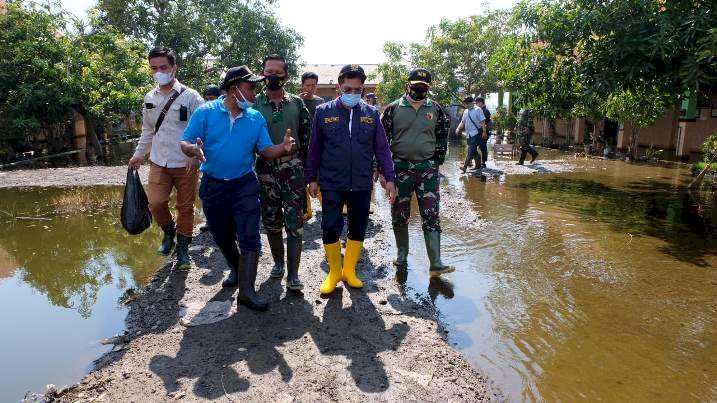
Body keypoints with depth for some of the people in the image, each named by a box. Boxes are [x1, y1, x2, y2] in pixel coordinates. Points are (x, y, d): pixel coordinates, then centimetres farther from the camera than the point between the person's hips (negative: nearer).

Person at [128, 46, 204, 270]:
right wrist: (138, 155, 19)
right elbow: (147, 131, 20)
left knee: (185, 207, 6)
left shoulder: (190, 96, -7)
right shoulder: (149, 98, 9)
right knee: (156, 203, -7)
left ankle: (183, 249, 22)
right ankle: (169, 232, 24)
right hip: (159, 163, 4)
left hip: (186, 165, -3)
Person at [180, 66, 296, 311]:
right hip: (213, 185, 0)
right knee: (221, 236, 17)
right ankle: (236, 269, 45)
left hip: (245, 185, 0)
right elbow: (185, 143, -11)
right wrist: (194, 150, -35)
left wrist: (283, 148, -28)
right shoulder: (206, 112, -9)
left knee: (249, 238, -7)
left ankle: (246, 291, 1)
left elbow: (266, 150, -7)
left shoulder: (256, 118, -2)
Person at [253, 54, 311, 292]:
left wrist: (304, 166, 5)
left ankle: (293, 274, 2)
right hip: (265, 170, 1)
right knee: (271, 221, 11)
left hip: (293, 169, -1)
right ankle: (278, 262, 31)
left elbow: (306, 136, 7)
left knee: (295, 223, -4)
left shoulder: (297, 104, 4)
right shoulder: (253, 104, 2)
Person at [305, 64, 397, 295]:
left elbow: (382, 148, 5)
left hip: (362, 184, 2)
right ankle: (334, 272, 21)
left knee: (358, 228, 10)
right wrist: (312, 178, 6)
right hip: (332, 183, -2)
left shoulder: (371, 114, 3)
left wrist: (389, 178, 1)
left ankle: (349, 271, 28)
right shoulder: (323, 112, -1)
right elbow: (315, 148, 4)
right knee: (330, 228, 0)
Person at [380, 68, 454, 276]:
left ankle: (436, 264, -2)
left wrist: (437, 162, 9)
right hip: (400, 167, 0)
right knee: (399, 215, 9)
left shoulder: (436, 109, 6)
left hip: (428, 169, 1)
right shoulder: (393, 109, 0)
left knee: (431, 215, -4)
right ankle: (402, 255, 26)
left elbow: (442, 137, 15)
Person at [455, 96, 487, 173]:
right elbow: (463, 122, 20)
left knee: (471, 150, -13)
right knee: (474, 150, 13)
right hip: (469, 134, 8)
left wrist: (484, 131, -15)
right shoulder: (466, 111, 14)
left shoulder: (478, 110, -6)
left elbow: (482, 121, -9)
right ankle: (478, 165, 23)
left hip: (475, 133, -8)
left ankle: (465, 166, -18)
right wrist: (458, 128, 3)